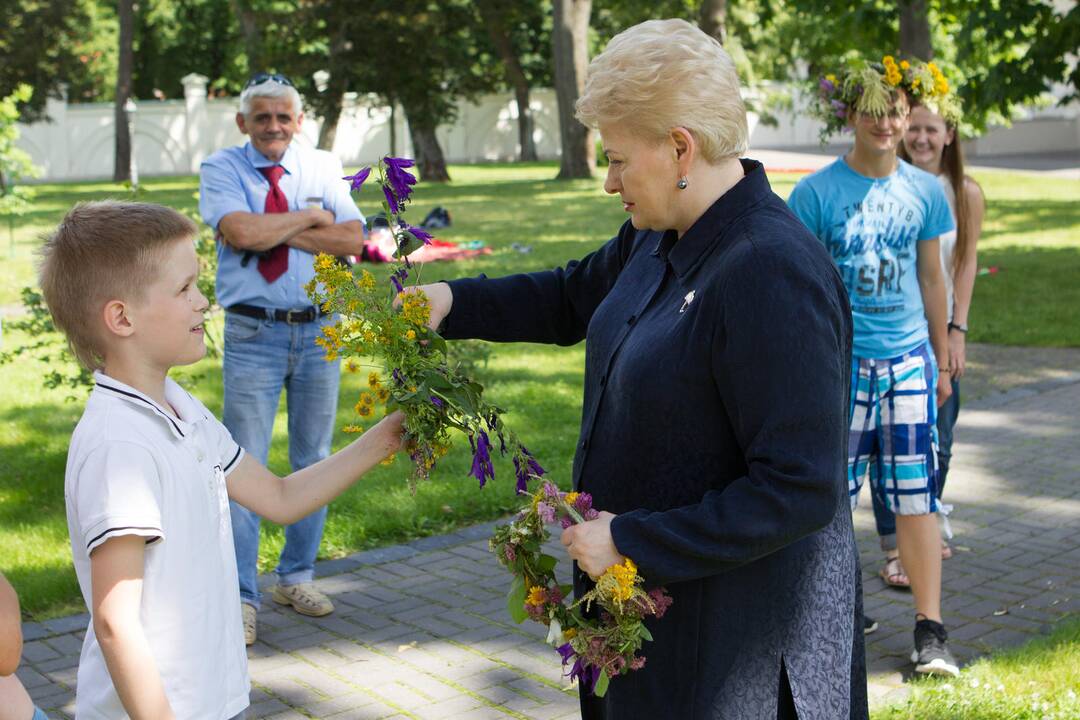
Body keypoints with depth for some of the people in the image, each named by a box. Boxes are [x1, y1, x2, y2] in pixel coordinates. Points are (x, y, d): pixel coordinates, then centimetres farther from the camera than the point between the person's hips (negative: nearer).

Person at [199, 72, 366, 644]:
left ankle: (296, 577, 27)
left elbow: (352, 240, -7)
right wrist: (310, 217, -8)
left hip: (320, 331, 3)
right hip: (253, 334, -3)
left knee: (313, 461, 12)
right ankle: (241, 596, 4)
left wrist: (272, 231, -11)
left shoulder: (323, 168, 7)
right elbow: (242, 232, -19)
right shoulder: (221, 170, 0)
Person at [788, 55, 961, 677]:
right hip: (839, 362, -2)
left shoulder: (926, 192, 4)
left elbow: (931, 279, 13)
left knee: (917, 495, 2)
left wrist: (943, 363, 16)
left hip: (909, 361, 2)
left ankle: (931, 627, 9)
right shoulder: (816, 193, -6)